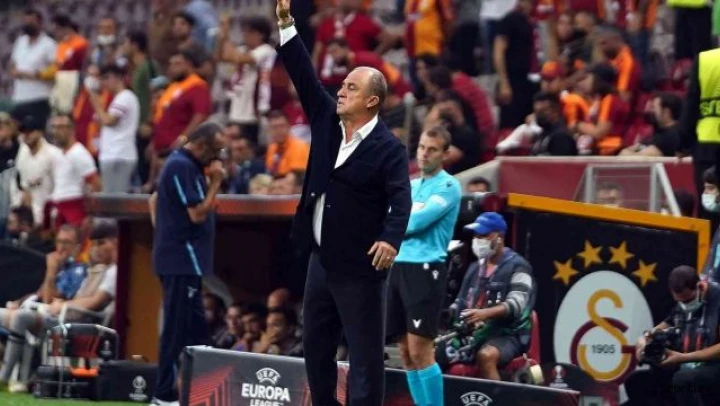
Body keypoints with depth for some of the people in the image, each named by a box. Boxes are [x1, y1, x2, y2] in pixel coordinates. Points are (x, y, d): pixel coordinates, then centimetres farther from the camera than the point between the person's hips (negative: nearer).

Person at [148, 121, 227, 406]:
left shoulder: (182, 164, 16)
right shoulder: (182, 167, -16)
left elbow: (155, 200, 26)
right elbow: (198, 213, -20)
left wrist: (164, 233, 20)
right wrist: (216, 181, -12)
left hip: (179, 260, 11)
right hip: (183, 260, -11)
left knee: (195, 329, 12)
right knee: (178, 329, -8)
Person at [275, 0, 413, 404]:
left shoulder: (388, 147, -13)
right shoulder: (328, 120, 6)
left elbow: (401, 198, -21)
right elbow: (305, 76, 4)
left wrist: (391, 239, -38)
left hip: (359, 266, -8)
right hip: (322, 260, 8)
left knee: (366, 354, -3)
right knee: (316, 347, 14)